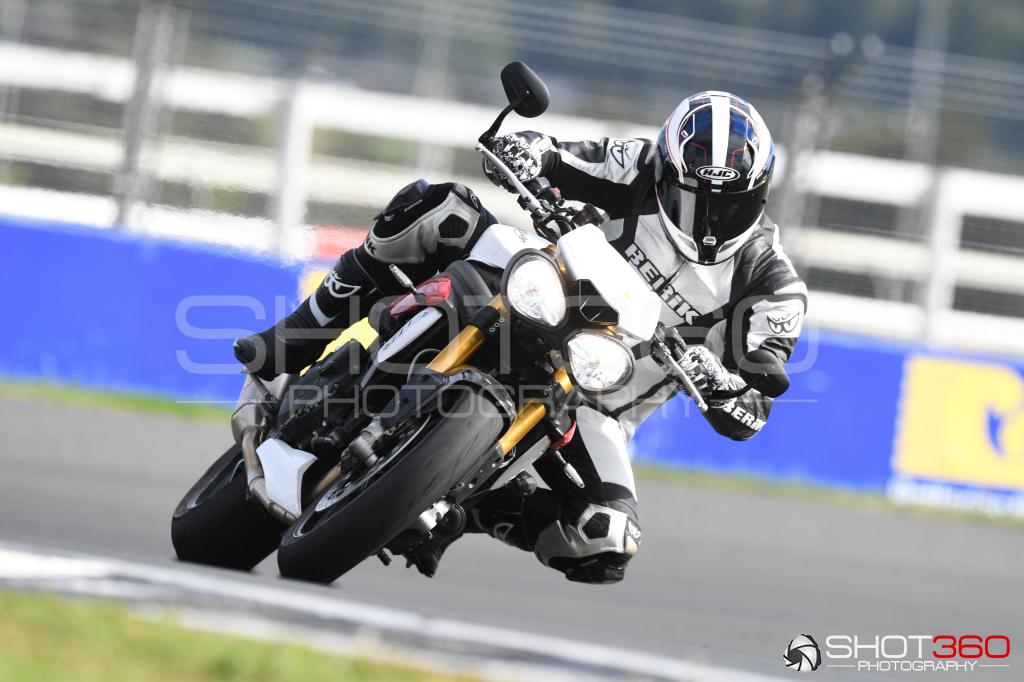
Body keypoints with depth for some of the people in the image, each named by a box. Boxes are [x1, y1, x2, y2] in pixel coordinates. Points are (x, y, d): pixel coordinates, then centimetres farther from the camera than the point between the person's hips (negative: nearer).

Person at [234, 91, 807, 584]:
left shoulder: (773, 289, -14)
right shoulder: (647, 169, -8)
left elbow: (751, 416, -14)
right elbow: (543, 156, -4)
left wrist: (718, 382, -38)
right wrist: (526, 153, -30)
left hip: (594, 407, -2)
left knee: (608, 544, -29)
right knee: (436, 208, -21)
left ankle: (465, 511, -5)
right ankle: (300, 338, -11)